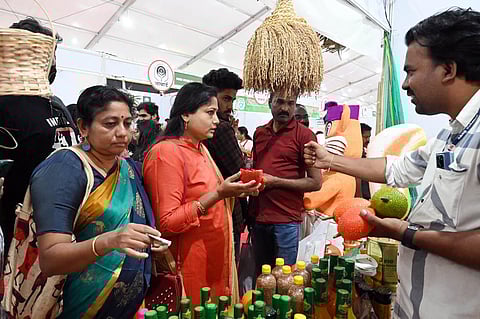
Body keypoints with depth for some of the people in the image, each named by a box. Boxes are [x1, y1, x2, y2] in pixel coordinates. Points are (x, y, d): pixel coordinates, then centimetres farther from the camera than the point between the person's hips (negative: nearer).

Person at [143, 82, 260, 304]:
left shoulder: (200, 149, 9)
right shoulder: (167, 152, -18)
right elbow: (166, 223, -21)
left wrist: (235, 192, 2)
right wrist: (217, 194, -27)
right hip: (190, 263, -8)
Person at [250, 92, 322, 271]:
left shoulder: (304, 134, -7)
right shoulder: (259, 133, 10)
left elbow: (316, 182, -9)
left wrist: (276, 182, -15)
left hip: (286, 220, -5)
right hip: (258, 216, 6)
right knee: (260, 276, 19)